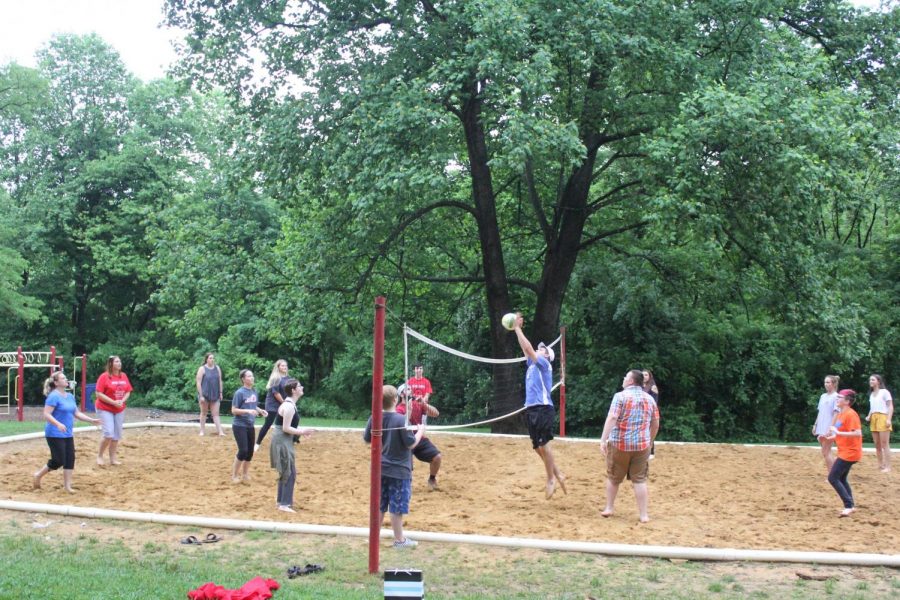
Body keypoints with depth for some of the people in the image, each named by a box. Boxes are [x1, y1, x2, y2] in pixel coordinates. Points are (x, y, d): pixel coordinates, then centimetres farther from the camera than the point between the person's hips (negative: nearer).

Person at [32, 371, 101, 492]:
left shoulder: (70, 396, 11)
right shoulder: (54, 396, -14)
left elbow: (77, 413, 19)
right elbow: (46, 414, -21)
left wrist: (92, 420, 12)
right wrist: (58, 424, -34)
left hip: (68, 434, 8)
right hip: (55, 435, -8)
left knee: (70, 459, 3)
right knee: (59, 461, -6)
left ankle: (67, 485, 10)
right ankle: (38, 475, 16)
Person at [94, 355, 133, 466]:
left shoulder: (124, 376, 5)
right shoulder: (104, 376, -12)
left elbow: (128, 391, 10)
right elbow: (98, 394, -15)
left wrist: (122, 401, -9)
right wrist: (113, 402, -20)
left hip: (119, 410, 6)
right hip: (105, 409, -6)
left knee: (117, 435, 8)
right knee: (109, 434, -15)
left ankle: (113, 458, 19)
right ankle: (99, 456, 6)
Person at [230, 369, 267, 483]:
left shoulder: (254, 391, 6)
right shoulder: (240, 393, -15)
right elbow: (233, 410, -15)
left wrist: (260, 411, 1)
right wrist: (247, 411, -27)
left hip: (250, 426, 7)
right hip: (239, 426, -7)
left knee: (250, 451, 10)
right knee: (243, 450, -11)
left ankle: (244, 474, 26)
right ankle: (234, 475, 6)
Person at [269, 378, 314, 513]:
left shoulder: (289, 403, 12)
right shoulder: (289, 406, -20)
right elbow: (286, 428, -22)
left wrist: (300, 430, 7)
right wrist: (302, 432, -17)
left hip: (283, 440, 11)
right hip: (282, 440, -11)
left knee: (285, 472, 19)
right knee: (289, 473, -7)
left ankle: (280, 501, 27)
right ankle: (284, 504, -4)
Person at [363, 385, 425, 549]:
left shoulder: (374, 419, -3)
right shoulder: (401, 420, -19)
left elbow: (367, 439, 9)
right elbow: (411, 444, -14)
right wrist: (420, 431, 2)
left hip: (380, 469, 5)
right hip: (399, 470, -5)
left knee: (379, 505, 16)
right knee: (397, 507, 4)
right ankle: (399, 539, 12)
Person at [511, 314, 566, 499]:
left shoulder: (544, 364, -3)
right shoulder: (532, 364, 19)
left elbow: (528, 348, -9)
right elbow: (525, 348, 22)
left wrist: (517, 328, -3)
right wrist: (517, 329, 16)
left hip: (543, 409, -9)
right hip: (531, 409, 9)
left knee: (543, 445, -8)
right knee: (538, 447, 7)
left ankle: (551, 480, -1)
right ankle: (558, 475, 16)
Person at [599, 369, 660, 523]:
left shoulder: (621, 396, -7)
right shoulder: (649, 399, 8)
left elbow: (612, 418, -18)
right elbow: (655, 425, 12)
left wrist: (603, 440, -20)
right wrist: (649, 441, 25)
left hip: (619, 444, -3)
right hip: (642, 445, 3)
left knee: (613, 477, 15)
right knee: (640, 480, 6)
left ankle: (609, 508, 22)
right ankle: (643, 514, 3)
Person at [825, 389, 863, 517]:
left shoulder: (851, 414, -18)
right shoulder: (841, 414, 11)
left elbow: (858, 433, -27)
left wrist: (838, 433, -29)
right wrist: (833, 436, 10)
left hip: (849, 452, -10)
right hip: (845, 452, 10)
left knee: (833, 478, -10)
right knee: (841, 479, 16)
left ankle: (849, 505, -7)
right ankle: (850, 506, 21)